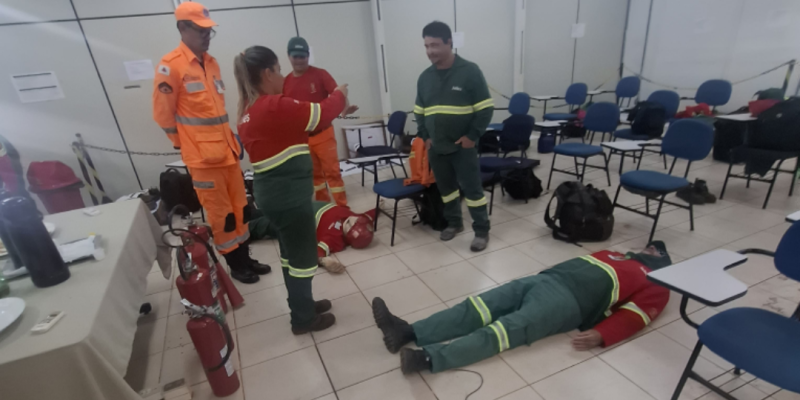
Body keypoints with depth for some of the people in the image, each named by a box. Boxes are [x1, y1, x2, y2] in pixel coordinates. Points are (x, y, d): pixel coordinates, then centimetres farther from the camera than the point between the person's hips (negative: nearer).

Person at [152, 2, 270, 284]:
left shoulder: (211, 63, 13)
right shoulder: (170, 66, -10)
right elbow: (163, 114, -7)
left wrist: (230, 138, 16)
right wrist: (185, 144, 1)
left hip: (226, 148, 7)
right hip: (202, 155, -7)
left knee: (239, 206, 12)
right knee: (220, 213, 2)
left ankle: (245, 258, 27)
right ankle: (235, 265, 18)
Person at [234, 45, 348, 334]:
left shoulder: (249, 111, 9)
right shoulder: (274, 106, -20)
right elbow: (321, 113, -13)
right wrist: (339, 95, 7)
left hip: (273, 192, 10)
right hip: (289, 195, -10)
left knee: (291, 253, 21)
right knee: (303, 257, 6)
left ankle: (302, 306, 38)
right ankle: (304, 319, 23)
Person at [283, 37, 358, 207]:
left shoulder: (320, 74, -6)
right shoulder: (285, 82, 2)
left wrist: (344, 108, -39)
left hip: (323, 134, -3)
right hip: (301, 138, 4)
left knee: (332, 172, -2)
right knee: (314, 174, 12)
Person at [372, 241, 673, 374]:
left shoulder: (655, 287, 16)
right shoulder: (615, 256, 34)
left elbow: (633, 316, 1)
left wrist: (600, 335, -16)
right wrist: (549, 272, 14)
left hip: (570, 299, -6)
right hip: (547, 278, 6)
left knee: (508, 329, -27)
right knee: (477, 307, -13)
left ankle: (428, 357, -40)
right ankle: (409, 332, -21)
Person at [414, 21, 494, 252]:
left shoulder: (469, 71, -8)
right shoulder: (425, 77, 7)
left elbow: (486, 108, -7)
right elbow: (419, 111, 16)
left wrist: (472, 136, -13)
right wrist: (424, 136, 5)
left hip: (462, 146, -5)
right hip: (436, 147, 5)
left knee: (472, 188, 0)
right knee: (446, 188, 15)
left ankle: (482, 230, 14)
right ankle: (454, 222, 33)